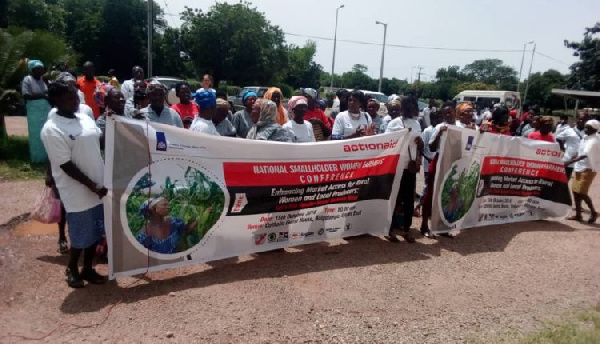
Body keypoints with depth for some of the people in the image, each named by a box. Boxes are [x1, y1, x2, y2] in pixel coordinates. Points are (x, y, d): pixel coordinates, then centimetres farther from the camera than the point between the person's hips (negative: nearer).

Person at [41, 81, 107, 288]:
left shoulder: (85, 118, 6)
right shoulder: (52, 130, -16)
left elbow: (102, 141, 21)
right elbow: (66, 165, -19)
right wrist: (93, 186, -19)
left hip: (98, 186, 7)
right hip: (78, 192, -7)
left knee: (96, 232, 16)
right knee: (81, 236, 7)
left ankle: (88, 269, 33)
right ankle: (72, 268, 32)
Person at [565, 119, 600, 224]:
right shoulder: (586, 138, 8)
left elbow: (585, 155, -28)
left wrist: (570, 162, -33)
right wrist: (571, 160, 13)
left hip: (588, 169, -9)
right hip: (580, 168, 9)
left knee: (581, 192, -8)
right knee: (575, 191, 9)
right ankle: (578, 215, 18)